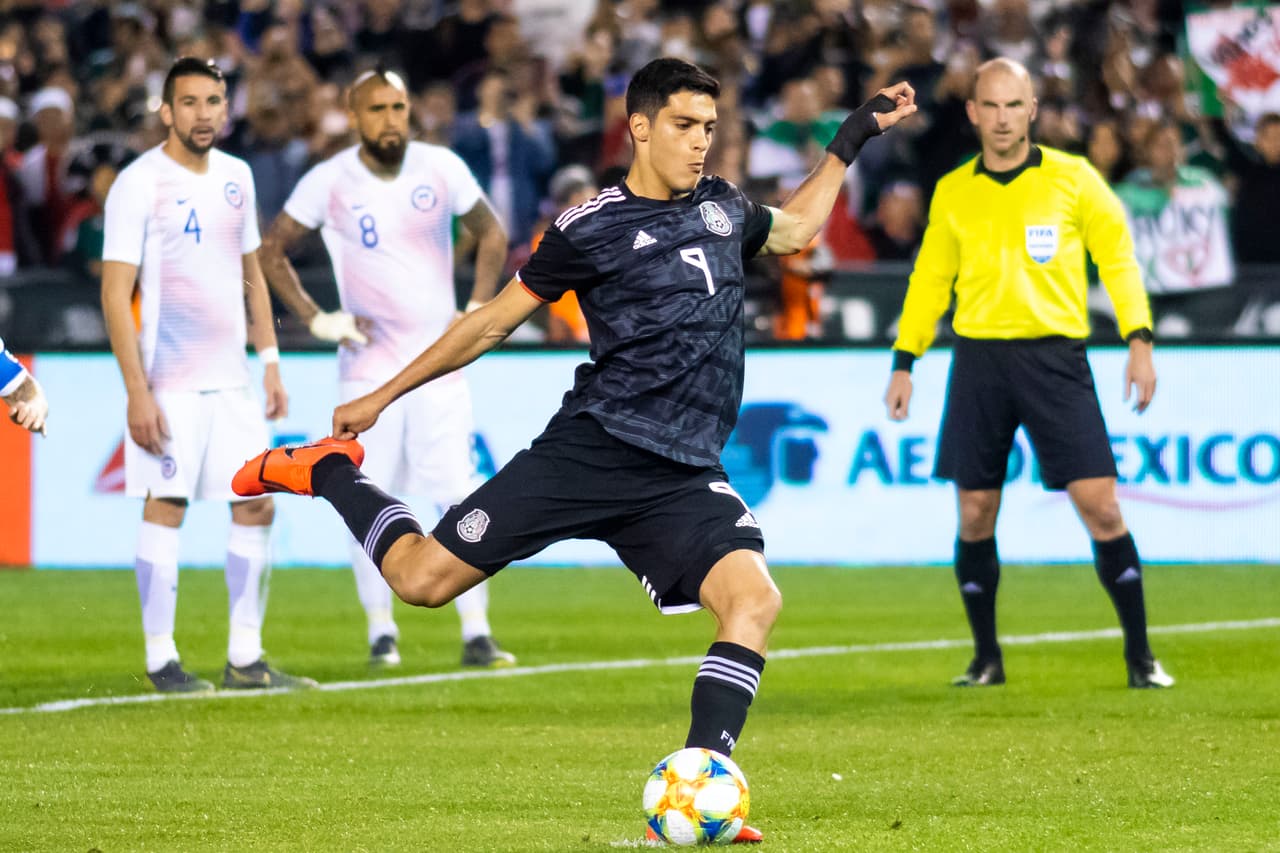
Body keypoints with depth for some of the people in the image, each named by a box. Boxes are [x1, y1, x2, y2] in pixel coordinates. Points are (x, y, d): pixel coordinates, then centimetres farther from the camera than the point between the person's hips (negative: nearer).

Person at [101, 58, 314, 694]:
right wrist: (137, 392, -17)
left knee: (256, 507, 4)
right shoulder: (139, 184, -9)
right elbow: (115, 294, -11)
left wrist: (270, 364, 14)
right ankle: (161, 660, 2)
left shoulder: (235, 177, 11)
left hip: (231, 378, 6)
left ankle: (245, 658, 10)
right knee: (165, 508, -5)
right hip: (169, 380, -6)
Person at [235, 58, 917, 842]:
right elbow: (493, 321, 5)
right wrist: (382, 397, 8)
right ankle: (325, 471, 23)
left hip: (684, 477, 4)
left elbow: (793, 229, 38)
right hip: (591, 451, -4)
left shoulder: (720, 206, 14)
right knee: (423, 579, -7)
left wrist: (853, 140, 33)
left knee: (755, 599, -22)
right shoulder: (593, 228, -2)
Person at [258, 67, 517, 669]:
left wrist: (478, 311, 5)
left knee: (458, 496, -8)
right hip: (369, 365, -1)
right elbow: (271, 251, 6)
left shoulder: (442, 169, -1)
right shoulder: (329, 183, -5)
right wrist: (314, 319, -3)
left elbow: (491, 234, 15)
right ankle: (380, 629, 13)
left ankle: (475, 633, -6)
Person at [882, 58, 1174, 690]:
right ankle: (986, 658, 15)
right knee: (975, 515, 1)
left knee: (1100, 506, -8)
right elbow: (930, 279, 18)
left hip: (1055, 354, -2)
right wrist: (904, 361, 12)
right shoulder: (953, 193, 9)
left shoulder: (1073, 179, 1)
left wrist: (1139, 340, -6)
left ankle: (1139, 656, 1)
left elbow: (1118, 258, 4)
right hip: (978, 358, 2)